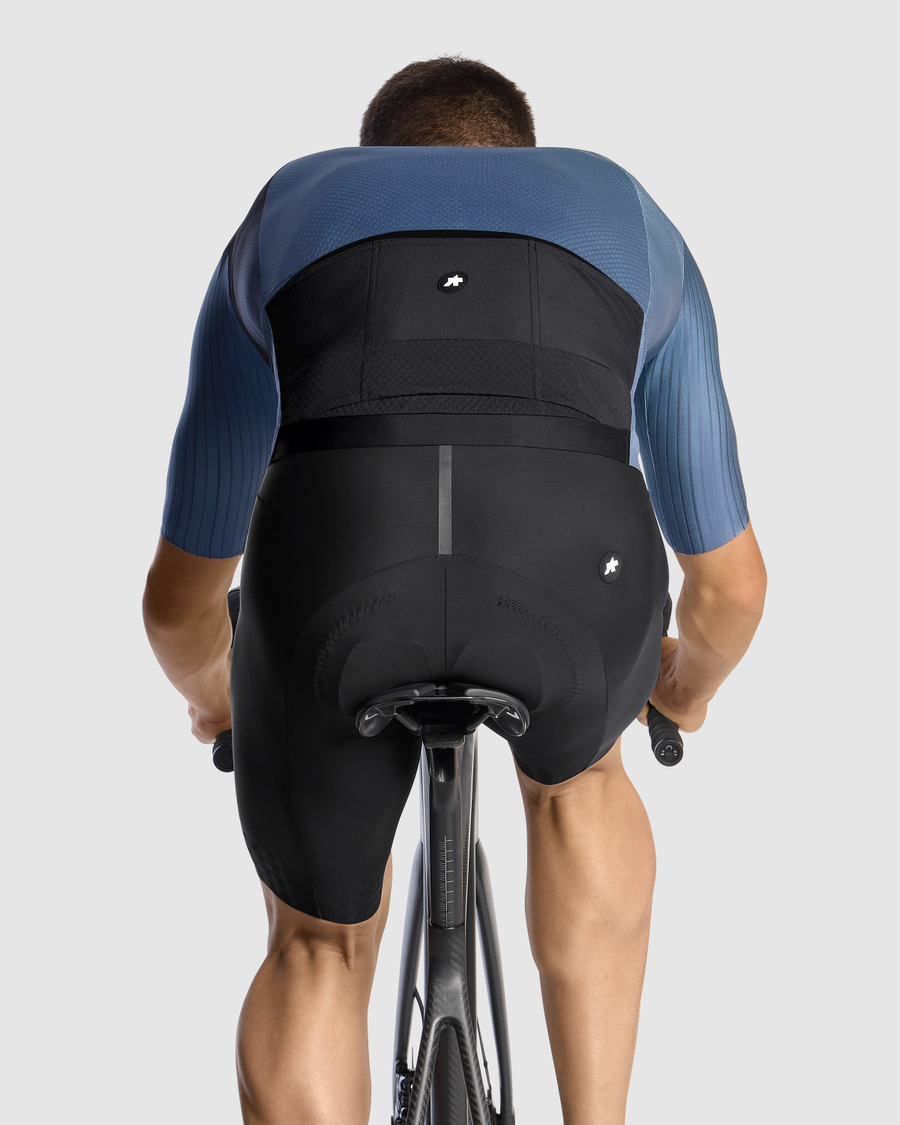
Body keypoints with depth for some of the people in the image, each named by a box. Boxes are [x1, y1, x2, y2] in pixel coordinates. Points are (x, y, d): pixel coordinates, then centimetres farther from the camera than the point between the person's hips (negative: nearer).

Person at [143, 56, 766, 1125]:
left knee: (318, 949, 28)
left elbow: (180, 596, 43)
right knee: (577, 777, 38)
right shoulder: (627, 216, 37)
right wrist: (687, 684, 65)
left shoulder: (287, 208, 37)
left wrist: (213, 698, 65)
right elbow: (730, 583, 42)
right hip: (575, 557, 1)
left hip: (330, 552, 0)